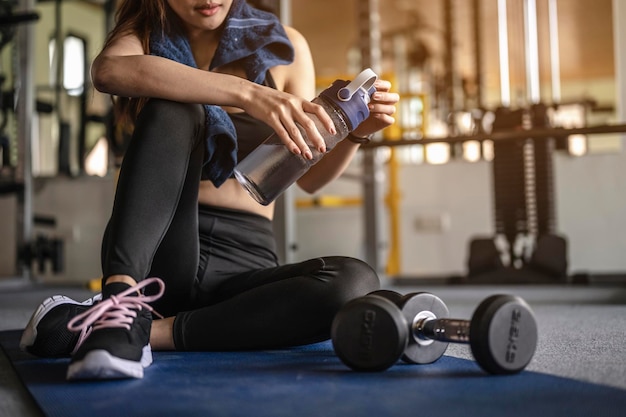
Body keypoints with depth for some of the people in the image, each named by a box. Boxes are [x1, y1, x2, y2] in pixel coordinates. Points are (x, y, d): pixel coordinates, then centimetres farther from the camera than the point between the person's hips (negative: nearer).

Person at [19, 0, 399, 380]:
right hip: (157, 256, -2)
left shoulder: (281, 45, 9)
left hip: (245, 260, 2)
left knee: (356, 282, -29)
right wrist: (247, 93, -32)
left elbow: (309, 177, 9)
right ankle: (121, 300, -39)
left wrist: (358, 132, -11)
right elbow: (108, 71, -22)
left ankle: (149, 330, -28)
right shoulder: (143, 36, 6)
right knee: (175, 111, -26)